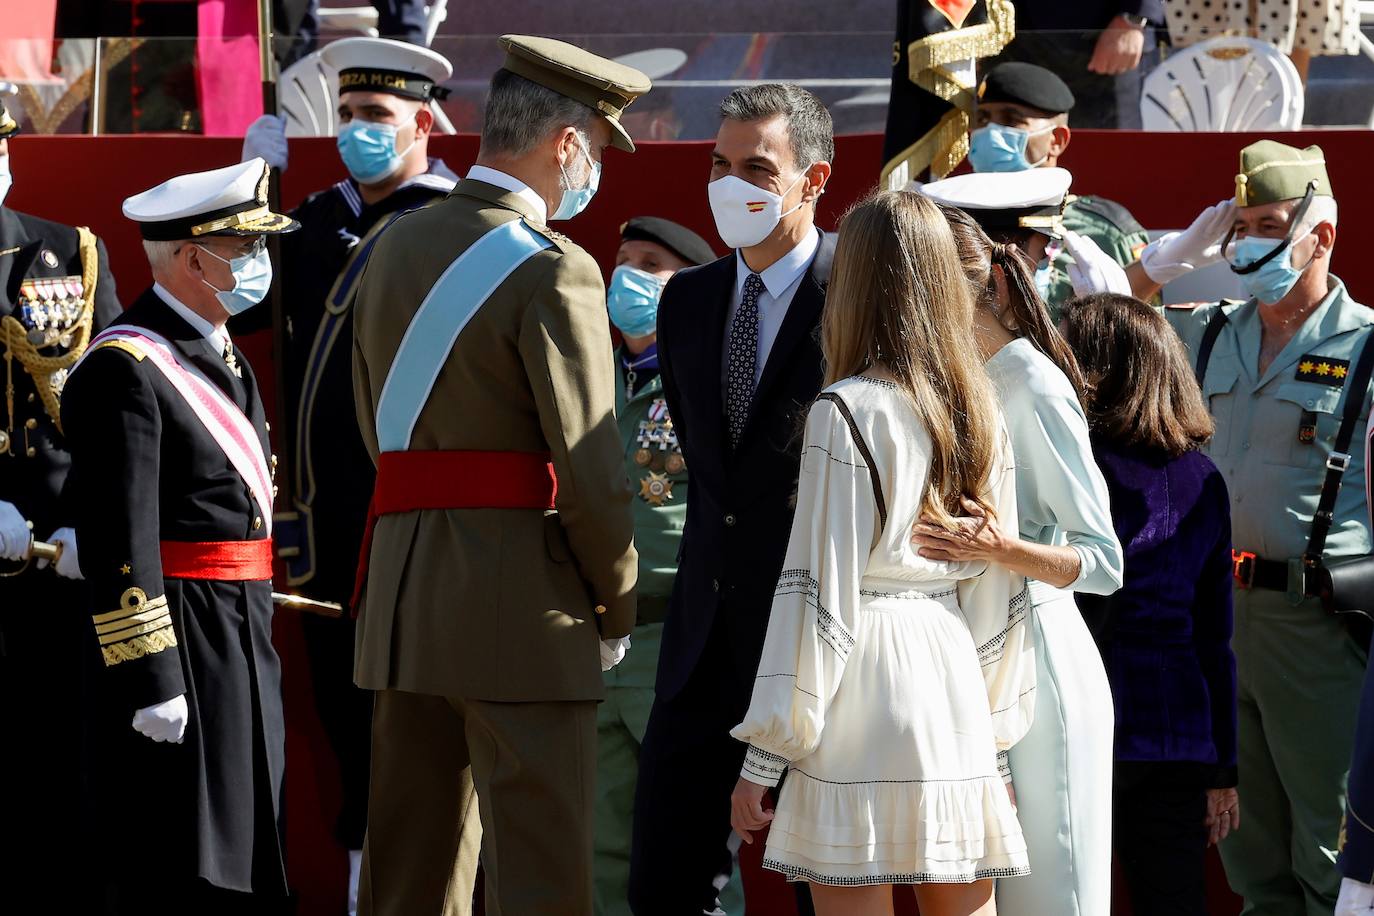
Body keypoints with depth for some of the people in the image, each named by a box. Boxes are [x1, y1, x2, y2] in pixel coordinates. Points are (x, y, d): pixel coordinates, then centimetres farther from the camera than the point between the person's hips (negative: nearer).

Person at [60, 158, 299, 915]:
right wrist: (150, 683, -22)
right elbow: (118, 544, -19)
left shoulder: (225, 361, 17)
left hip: (243, 646, 10)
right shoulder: (125, 369, -14)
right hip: (182, 651, -10)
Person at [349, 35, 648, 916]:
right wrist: (617, 605, -1)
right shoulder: (551, 271, -13)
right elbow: (589, 468, -15)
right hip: (525, 609, -7)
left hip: (403, 601, 8)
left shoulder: (396, 247, 12)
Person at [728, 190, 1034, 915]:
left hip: (863, 694, -6)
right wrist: (994, 733, 21)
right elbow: (998, 589, 13)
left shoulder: (845, 413, -9)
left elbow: (817, 590, -10)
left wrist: (763, 757, -6)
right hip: (953, 684, 6)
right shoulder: (978, 412, 9)